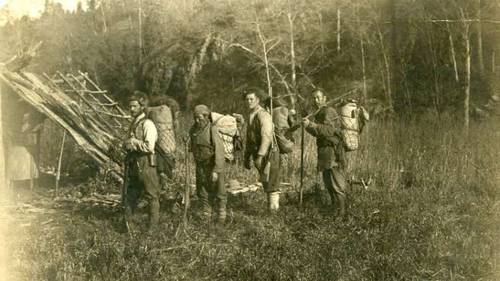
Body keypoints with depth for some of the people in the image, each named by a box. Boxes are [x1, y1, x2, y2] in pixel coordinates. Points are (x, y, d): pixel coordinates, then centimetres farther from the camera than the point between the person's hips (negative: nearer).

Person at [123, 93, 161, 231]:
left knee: (151, 195, 4)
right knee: (130, 194, 15)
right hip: (132, 164, 8)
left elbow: (149, 147, -22)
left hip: (145, 164, -8)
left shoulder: (147, 124, -13)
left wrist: (134, 142, -13)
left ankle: (153, 224, 13)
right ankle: (127, 222, 26)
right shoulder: (133, 123, 13)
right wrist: (127, 144, 1)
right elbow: (127, 144, 23)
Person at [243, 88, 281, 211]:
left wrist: (260, 156, -28)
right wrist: (247, 157, 17)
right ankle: (270, 205, 22)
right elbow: (249, 139, 18)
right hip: (258, 155, 8)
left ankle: (273, 207, 3)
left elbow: (266, 137, -24)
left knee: (270, 183, -5)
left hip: (268, 155, -8)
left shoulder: (263, 115, -16)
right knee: (265, 183, 13)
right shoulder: (250, 116, 12)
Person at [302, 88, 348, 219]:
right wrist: (308, 126, 8)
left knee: (337, 184, -10)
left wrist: (311, 124, -32)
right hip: (325, 154, 10)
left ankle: (342, 213, -8)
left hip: (333, 152, -10)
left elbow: (328, 130, -28)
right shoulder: (320, 113, 19)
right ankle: (335, 209, 26)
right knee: (328, 184, 16)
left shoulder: (328, 112, -12)